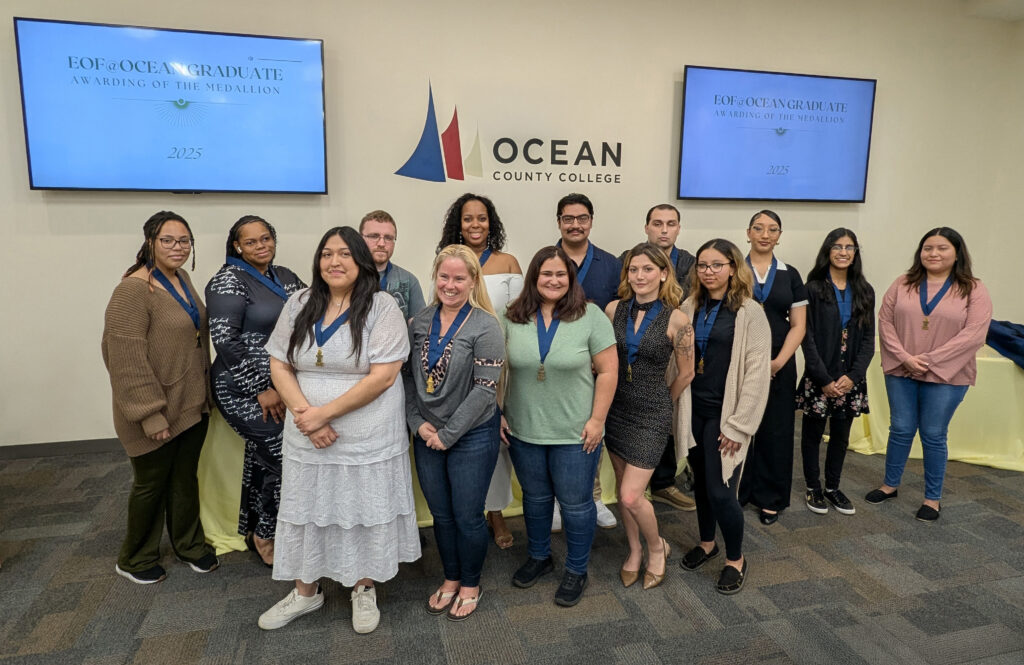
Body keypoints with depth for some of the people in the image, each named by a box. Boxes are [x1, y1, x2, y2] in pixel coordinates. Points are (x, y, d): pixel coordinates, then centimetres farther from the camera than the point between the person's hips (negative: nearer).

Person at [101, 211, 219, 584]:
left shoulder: (182, 279, 6)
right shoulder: (134, 289, -19)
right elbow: (127, 359, -22)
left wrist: (206, 390, 15)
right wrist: (151, 414, -22)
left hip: (193, 404, 7)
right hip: (158, 412, -7)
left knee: (186, 477, 19)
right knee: (151, 483, 11)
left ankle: (189, 544, 37)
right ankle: (134, 560, 32)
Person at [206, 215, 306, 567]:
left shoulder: (285, 276, 9)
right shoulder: (229, 281, -11)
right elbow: (225, 341, -17)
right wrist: (261, 389, -17)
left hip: (281, 387, 7)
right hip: (245, 391, -7)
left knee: (261, 458, 16)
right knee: (282, 456, -6)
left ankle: (253, 531, 33)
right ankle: (265, 534, 16)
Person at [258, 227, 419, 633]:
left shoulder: (382, 307, -9)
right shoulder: (299, 306, 4)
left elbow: (383, 375, -16)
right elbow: (279, 367, 3)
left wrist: (325, 412, -17)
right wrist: (305, 415, -12)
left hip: (368, 440, -3)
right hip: (307, 438, 4)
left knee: (365, 511, 10)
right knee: (306, 510, 15)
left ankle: (364, 589, 35)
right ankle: (306, 591, 38)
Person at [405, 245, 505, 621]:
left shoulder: (485, 327, -14)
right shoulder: (420, 323, 2)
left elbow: (485, 389, -17)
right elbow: (407, 376, 6)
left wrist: (448, 434, -15)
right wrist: (417, 422, -7)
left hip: (472, 435, -4)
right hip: (427, 436, 5)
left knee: (467, 517, 8)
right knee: (441, 515, 17)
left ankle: (470, 585, 31)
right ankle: (450, 578, 39)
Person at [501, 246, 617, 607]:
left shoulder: (590, 316, -9)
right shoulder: (513, 317, 0)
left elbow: (608, 370, -8)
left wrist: (597, 420, -11)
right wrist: (499, 414, 2)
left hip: (574, 432, -3)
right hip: (523, 430, 3)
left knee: (575, 503, 9)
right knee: (535, 497, 20)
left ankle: (576, 570, 30)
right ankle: (538, 556, 42)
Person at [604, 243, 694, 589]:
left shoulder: (676, 321, -13)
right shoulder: (614, 309, -4)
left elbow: (685, 374, -1)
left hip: (651, 414, -4)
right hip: (616, 407, 4)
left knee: (631, 495, -7)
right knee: (623, 487, 14)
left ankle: (657, 547, 23)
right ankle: (634, 550, 37)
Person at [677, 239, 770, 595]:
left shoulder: (749, 312, -8)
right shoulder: (690, 308, 6)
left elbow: (757, 373, -11)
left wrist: (738, 425, -13)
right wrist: (679, 411, 2)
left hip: (724, 414, -4)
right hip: (694, 410, 5)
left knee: (720, 491, -4)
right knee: (700, 482, 16)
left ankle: (735, 559, 20)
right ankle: (707, 542, 39)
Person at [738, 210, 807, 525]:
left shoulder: (790, 275, 9)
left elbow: (798, 325, 5)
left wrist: (779, 361, -8)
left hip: (779, 366, 2)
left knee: (775, 431, 5)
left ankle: (770, 499, 20)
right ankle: (735, 493, 16)